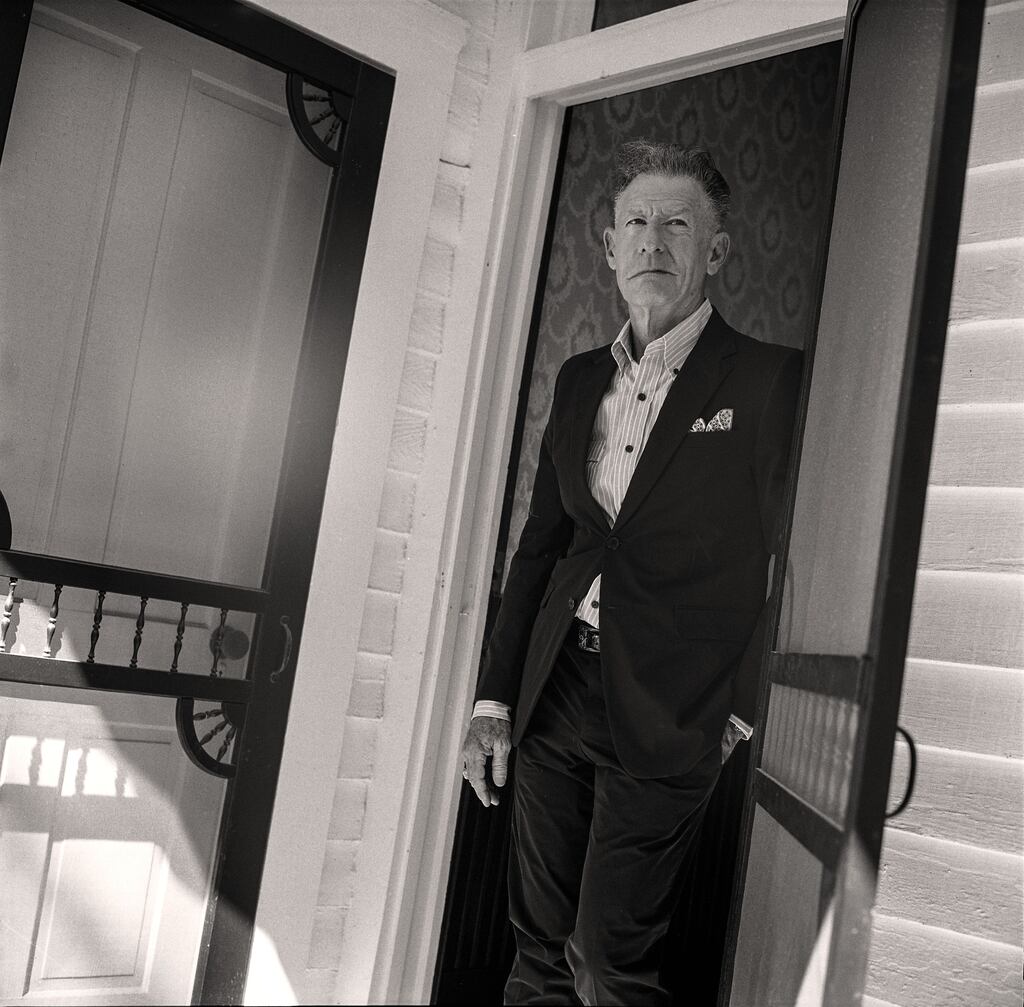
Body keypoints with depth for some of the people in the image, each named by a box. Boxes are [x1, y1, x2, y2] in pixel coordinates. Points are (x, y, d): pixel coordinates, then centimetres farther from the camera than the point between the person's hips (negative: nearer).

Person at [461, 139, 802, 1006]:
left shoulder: (771, 381, -5)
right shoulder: (580, 379, 12)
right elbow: (540, 544, 13)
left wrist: (744, 710, -8)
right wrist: (495, 702, 10)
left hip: (667, 717, -5)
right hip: (555, 694, 5)